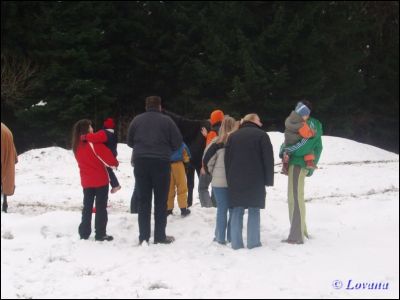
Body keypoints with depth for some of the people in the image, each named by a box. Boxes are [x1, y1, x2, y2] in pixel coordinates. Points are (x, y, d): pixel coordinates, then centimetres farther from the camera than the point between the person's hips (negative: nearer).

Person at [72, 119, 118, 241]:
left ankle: (84, 233, 14)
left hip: (86, 181, 6)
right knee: (101, 207, 1)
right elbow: (106, 154, -16)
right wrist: (114, 163, 3)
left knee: (87, 207, 13)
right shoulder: (93, 143, -16)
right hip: (100, 180, -6)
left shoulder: (77, 145, 7)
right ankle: (100, 234, 2)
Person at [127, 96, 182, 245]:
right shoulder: (166, 120, -1)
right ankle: (160, 236, 7)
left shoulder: (137, 120, 5)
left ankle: (143, 237, 5)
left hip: (141, 162, 2)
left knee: (143, 200, 7)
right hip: (161, 163, -2)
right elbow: (178, 142, -1)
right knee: (161, 200, 6)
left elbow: (130, 141, 12)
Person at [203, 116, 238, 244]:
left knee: (222, 209, 5)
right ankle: (232, 237, 14)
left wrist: (212, 173, 11)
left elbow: (207, 161, -5)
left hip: (219, 182, -1)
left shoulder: (217, 143, -8)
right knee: (233, 209, 10)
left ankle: (220, 237, 7)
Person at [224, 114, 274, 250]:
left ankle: (236, 242, 2)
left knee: (237, 211, 5)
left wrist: (229, 179, 12)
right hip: (256, 181, -4)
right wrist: (269, 180, -1)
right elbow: (268, 159, -6)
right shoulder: (261, 135, -1)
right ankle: (253, 242, 0)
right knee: (254, 211, 2)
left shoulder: (233, 136, 13)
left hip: (235, 181, 4)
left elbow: (227, 159, 11)